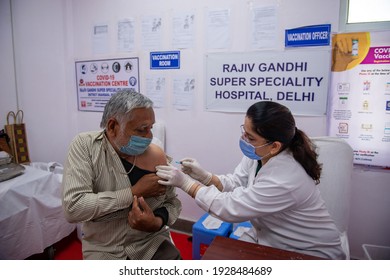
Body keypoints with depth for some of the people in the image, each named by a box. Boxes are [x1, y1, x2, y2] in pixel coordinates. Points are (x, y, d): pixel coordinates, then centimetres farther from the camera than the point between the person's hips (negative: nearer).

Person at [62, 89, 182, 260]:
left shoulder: (156, 155, -8)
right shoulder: (85, 146, -12)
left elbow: (173, 203, 3)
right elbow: (72, 207, -21)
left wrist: (157, 222, -18)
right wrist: (134, 192, -20)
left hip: (152, 243, 1)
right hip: (105, 251, -1)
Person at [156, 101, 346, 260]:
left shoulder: (284, 181, -37)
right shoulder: (257, 155, -13)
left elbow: (230, 208, -31)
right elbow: (235, 184, -3)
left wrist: (186, 183, -26)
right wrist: (204, 176, -19)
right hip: (267, 237, 7)